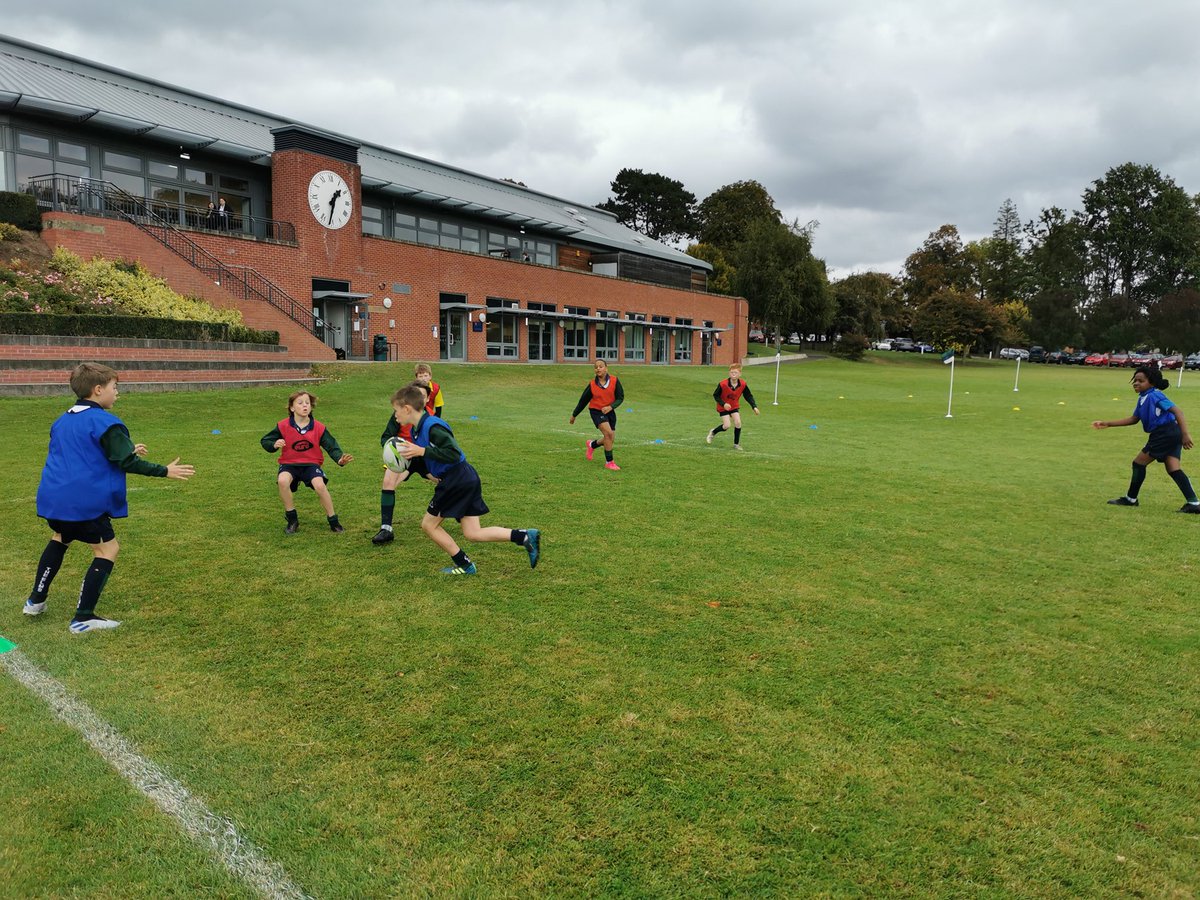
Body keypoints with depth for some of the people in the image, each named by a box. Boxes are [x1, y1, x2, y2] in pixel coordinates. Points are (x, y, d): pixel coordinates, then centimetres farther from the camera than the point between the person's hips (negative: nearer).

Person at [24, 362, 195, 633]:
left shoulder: (62, 421, 15)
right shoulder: (105, 422, -12)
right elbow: (127, 463, -15)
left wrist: (126, 450, 28)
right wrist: (165, 471, -7)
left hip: (53, 498, 9)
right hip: (85, 502, -9)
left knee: (60, 538, 33)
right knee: (108, 549, 2)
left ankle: (36, 600, 37)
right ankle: (83, 618, 0)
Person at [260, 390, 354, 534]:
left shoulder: (319, 428, -5)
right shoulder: (283, 426, -6)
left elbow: (332, 446, -6)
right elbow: (265, 441, 3)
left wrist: (340, 459, -26)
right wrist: (274, 445, -21)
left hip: (311, 464, 0)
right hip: (289, 464, 1)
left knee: (319, 485, -30)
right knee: (282, 481, -33)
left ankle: (333, 521, -8)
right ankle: (292, 520, -11)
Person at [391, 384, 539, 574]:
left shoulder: (432, 426, -19)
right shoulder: (417, 429, 12)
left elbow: (454, 453, -27)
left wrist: (422, 451, -24)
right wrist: (411, 455, 6)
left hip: (457, 479, -10)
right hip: (466, 480, 10)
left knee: (429, 524, 4)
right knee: (472, 533, 8)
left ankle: (464, 565, 13)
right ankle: (525, 536, 2)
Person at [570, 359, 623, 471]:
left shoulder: (614, 380, -9)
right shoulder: (592, 384, -9)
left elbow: (620, 397, -8)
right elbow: (583, 400, 1)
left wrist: (611, 407, -26)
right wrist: (574, 415, 8)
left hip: (609, 411, 3)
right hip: (596, 411, -3)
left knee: (610, 439, 7)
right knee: (608, 433, -21)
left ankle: (591, 445, 38)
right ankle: (609, 462, -8)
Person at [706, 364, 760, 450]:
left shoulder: (743, 384, -17)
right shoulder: (723, 384, -27)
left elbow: (749, 396, -5)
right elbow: (715, 395, -16)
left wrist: (754, 407, -15)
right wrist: (723, 404, -28)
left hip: (734, 407, 4)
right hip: (723, 407, -3)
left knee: (738, 423, -12)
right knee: (726, 426, -14)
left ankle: (736, 444, 5)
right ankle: (713, 432, 17)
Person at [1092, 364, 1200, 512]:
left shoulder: (1154, 395, -13)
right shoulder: (1142, 398, 15)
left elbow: (1177, 411, -19)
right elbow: (1134, 419, 24)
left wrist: (1185, 434, -25)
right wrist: (1108, 424, 21)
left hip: (1166, 433, -9)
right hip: (1170, 435, 9)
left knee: (1139, 463, 1)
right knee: (1173, 469, 5)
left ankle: (1131, 499, 13)